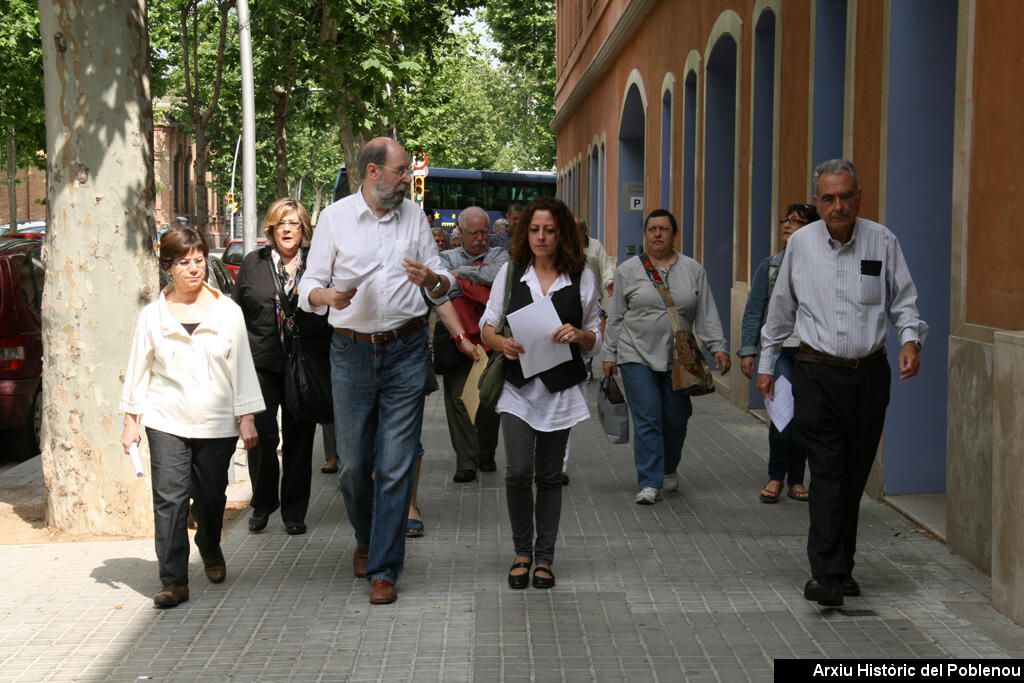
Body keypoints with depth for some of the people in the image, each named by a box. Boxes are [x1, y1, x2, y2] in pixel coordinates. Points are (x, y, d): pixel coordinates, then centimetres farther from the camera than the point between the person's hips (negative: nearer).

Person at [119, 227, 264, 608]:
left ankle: (211, 551, 38)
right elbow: (138, 370, 9)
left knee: (211, 497, 7)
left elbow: (242, 366, 5)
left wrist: (247, 418, 2)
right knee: (169, 498, -9)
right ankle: (174, 581, -4)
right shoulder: (153, 315, 4)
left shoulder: (226, 311, 5)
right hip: (167, 422, 0)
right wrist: (131, 422, 7)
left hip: (216, 422, 1)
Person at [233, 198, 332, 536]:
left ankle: (294, 512, 18)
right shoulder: (253, 263, 8)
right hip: (261, 364, 0)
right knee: (262, 435, -6)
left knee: (299, 439, 5)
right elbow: (237, 311, 13)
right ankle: (262, 504, 15)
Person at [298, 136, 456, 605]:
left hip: (406, 351, 1)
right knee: (353, 462, 5)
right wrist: (328, 295, -21)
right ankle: (366, 537, 34)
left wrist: (432, 279, -13)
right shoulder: (335, 218, 3)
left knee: (396, 464, -3)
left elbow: (444, 287, 10)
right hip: (352, 352, 0)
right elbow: (309, 287, 2)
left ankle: (384, 568, 4)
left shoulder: (414, 216, 9)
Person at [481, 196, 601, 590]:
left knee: (549, 475, 6)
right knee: (518, 471, -11)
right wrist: (502, 343, -15)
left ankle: (544, 557, 18)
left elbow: (595, 337, 8)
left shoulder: (582, 277, 4)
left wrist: (578, 335, -15)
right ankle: (522, 551, 9)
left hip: (561, 387, 0)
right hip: (518, 384, 0)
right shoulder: (510, 272, 5)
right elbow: (487, 325, 8)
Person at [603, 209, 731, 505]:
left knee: (676, 419, 8)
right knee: (647, 421, -7)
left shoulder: (693, 270, 7)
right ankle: (650, 483, -5)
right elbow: (616, 316, 7)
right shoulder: (628, 270, 4)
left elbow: (707, 314, 6)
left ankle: (669, 469, 33)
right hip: (638, 358, -2)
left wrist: (718, 347, -4)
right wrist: (610, 354, 4)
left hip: (679, 360, 2)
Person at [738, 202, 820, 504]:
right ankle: (776, 477, 3)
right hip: (779, 348, 0)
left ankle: (796, 480, 20)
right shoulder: (770, 266, 8)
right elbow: (753, 312, 9)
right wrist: (748, 350, 3)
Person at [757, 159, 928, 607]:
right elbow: (780, 308, 13)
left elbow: (904, 300, 7)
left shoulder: (883, 241, 1)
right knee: (827, 473, -9)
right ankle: (825, 573, -12)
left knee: (855, 476, 7)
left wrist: (911, 339, -12)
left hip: (869, 373, 1)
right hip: (816, 373, -1)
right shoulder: (801, 243, 3)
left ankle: (841, 567, 19)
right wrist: (766, 363, 16)